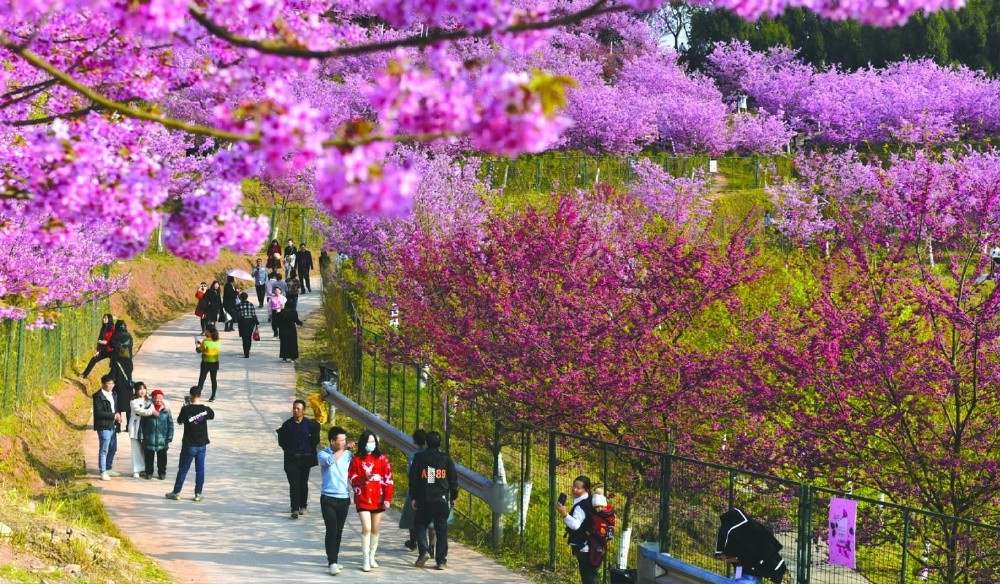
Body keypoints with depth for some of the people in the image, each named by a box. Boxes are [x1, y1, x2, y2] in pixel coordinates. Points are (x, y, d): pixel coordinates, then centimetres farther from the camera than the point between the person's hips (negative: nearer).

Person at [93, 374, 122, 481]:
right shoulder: (98, 396, -13)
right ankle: (103, 472, 0)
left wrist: (118, 416, 5)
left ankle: (109, 469, 30)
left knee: (113, 449, 17)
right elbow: (98, 412, -18)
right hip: (103, 426, -9)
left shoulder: (113, 395, 14)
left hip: (112, 426, 9)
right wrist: (113, 415, -18)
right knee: (104, 450, -5)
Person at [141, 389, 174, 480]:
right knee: (149, 457, 10)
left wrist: (170, 437, 0)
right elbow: (142, 424, 2)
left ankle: (162, 473, 20)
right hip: (149, 440, 0)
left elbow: (170, 425, 4)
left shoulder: (166, 411, 0)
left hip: (162, 441, 0)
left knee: (162, 458, 8)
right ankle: (149, 472, 22)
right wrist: (142, 436, -1)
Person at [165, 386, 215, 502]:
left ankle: (176, 492, 15)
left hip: (189, 445, -2)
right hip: (202, 445, 2)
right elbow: (212, 416, 16)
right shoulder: (205, 409, -6)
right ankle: (198, 494, 11)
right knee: (200, 470, 9)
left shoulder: (186, 409, -14)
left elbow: (179, 421, 2)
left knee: (183, 469, 8)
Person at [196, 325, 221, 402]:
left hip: (206, 363, -5)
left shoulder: (205, 341, -18)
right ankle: (213, 396, 12)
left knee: (201, 379, 3)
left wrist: (197, 347, 12)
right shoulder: (217, 341, 0)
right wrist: (201, 344, 13)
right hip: (215, 363, 5)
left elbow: (199, 350, -10)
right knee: (214, 379, 10)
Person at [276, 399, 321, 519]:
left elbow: (315, 440, 6)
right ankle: (295, 509, -14)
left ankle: (303, 506, 27)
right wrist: (288, 450, 3)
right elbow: (281, 441, 7)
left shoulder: (309, 424, -4)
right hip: (291, 459, 0)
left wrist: (309, 450, 3)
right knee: (293, 484, -9)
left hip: (305, 458, 1)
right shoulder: (287, 424, -2)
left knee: (303, 483, 11)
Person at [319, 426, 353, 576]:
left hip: (344, 498, 3)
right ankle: (333, 562, -13)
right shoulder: (323, 454, -5)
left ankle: (333, 558, 25)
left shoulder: (348, 454, 4)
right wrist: (342, 449, -17)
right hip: (328, 498, -3)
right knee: (331, 530, -11)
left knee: (339, 530, 11)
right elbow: (330, 461, -27)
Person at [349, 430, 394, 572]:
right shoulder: (357, 459, 1)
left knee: (375, 529, 11)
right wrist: (364, 478, -20)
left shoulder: (382, 458, 2)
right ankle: (365, 560, -7)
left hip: (378, 499, 2)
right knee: (366, 528, -11)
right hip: (362, 499, -2)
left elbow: (388, 479, 1)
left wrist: (387, 498, -5)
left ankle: (371, 557, 24)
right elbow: (352, 479, 0)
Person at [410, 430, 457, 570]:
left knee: (421, 526, 14)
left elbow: (413, 478, 0)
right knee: (441, 530, 6)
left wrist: (414, 497, 7)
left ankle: (423, 551, -8)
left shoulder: (419, 458, -1)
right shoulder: (446, 459, 2)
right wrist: (453, 498, 15)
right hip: (442, 500, 1)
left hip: (424, 500, -1)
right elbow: (453, 480, 5)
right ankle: (441, 560, 3)